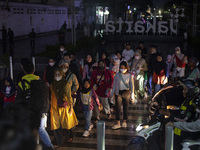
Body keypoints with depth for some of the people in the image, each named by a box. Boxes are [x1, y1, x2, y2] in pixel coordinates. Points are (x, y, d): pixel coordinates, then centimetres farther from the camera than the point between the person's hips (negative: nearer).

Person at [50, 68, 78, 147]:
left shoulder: (66, 85, -9)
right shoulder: (52, 85, 3)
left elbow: (69, 97, -5)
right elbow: (52, 97, 12)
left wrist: (71, 108, -6)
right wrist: (50, 107, 14)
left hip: (64, 107, -3)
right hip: (55, 107, 3)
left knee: (66, 124, 9)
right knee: (55, 125, 1)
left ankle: (69, 137, 38)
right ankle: (58, 142, 16)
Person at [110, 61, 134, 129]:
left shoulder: (129, 75, -2)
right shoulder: (117, 75, 0)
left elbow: (131, 85, 4)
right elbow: (114, 84, 8)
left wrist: (132, 94, 1)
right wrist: (112, 93, 9)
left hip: (126, 93, 0)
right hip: (118, 92, 0)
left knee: (125, 108, 8)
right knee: (118, 108, -4)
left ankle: (124, 122, 25)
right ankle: (118, 124, 0)